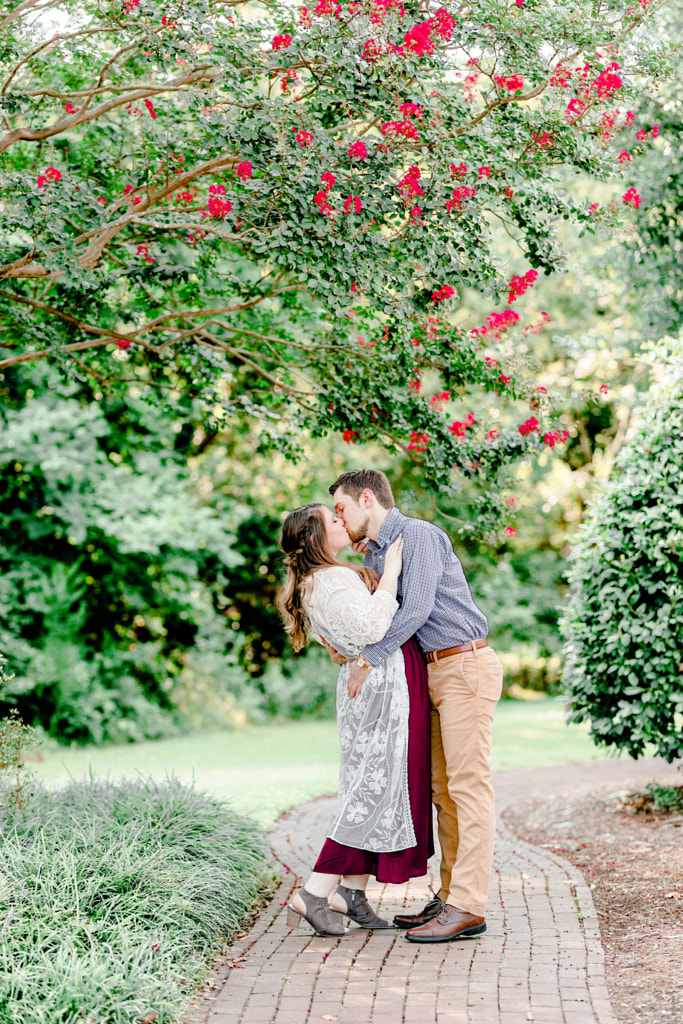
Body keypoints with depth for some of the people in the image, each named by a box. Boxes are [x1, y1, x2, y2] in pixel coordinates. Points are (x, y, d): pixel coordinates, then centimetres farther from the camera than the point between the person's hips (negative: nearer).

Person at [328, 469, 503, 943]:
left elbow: (417, 608, -17)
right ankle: (450, 898, 13)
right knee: (443, 790, 9)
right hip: (436, 672, 9)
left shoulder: (418, 533, -8)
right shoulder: (376, 552, 19)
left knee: (469, 785, -10)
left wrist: (369, 658, -13)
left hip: (466, 667, -9)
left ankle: (468, 908, -10)